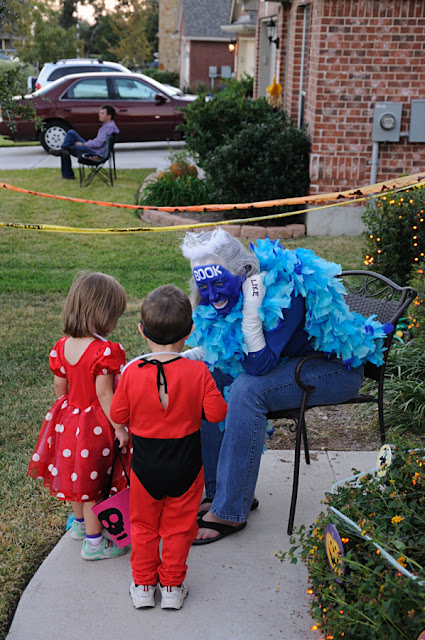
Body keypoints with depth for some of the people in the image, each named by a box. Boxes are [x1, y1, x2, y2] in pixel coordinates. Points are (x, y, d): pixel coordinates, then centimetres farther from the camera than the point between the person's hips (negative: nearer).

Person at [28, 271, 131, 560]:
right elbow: (104, 394, -26)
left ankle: (81, 524, 47)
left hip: (68, 417, 7)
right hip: (96, 424, -7)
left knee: (77, 477, 25)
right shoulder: (106, 351, -27)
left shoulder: (62, 346, -6)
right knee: (94, 484, 8)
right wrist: (119, 427, -16)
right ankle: (93, 542, 22)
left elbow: (60, 388, 3)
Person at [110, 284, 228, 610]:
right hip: (185, 465, 0)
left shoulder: (132, 372, -15)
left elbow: (118, 415, -6)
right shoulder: (198, 372, -17)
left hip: (145, 464, 0)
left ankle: (143, 585, 29)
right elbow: (217, 412, -13)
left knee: (143, 525, 19)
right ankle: (173, 587, 27)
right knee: (178, 527, 16)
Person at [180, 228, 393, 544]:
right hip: (286, 361, 8)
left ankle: (230, 512, -22)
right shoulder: (231, 291, -6)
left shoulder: (285, 292, -30)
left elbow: (258, 366, -33)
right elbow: (215, 348, 9)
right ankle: (218, 490, 1)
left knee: (246, 390, -31)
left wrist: (251, 310, -39)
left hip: (336, 369, -8)